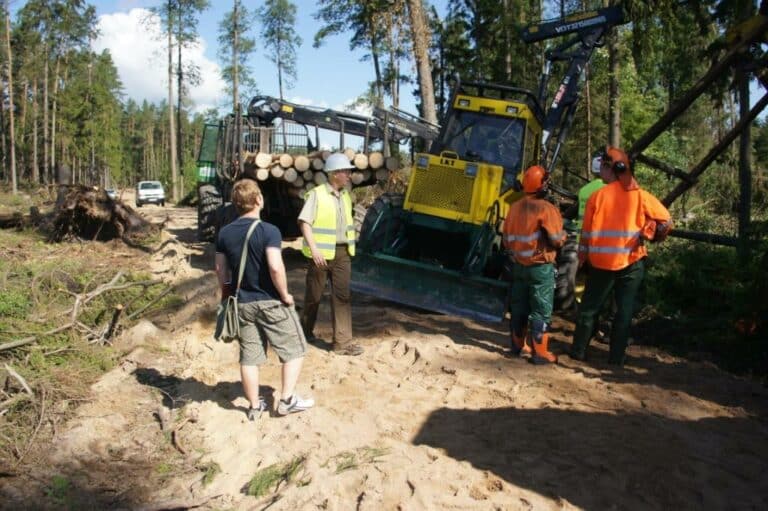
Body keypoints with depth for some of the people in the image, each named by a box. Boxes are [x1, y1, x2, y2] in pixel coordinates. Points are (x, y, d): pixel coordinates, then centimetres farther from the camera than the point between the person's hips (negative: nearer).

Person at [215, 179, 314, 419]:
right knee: (294, 349, 12)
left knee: (249, 356, 14)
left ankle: (255, 406, 23)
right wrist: (285, 294, -14)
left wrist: (228, 294, 21)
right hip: (271, 302, -5)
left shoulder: (225, 233, 1)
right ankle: (287, 400, 12)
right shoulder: (268, 230, -17)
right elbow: (275, 267, -27)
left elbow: (220, 269, 8)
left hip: (243, 303, 6)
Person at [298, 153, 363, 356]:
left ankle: (343, 341, 0)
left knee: (342, 295, -2)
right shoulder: (316, 194, -10)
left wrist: (350, 248, 16)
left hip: (342, 252, 5)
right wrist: (314, 249, -22)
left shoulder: (345, 196, 10)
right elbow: (304, 222, -15)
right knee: (314, 294, 10)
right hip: (321, 253, -5)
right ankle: (306, 330, 33)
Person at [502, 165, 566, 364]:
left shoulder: (514, 207, 4)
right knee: (541, 312, 1)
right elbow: (557, 240, -14)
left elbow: (507, 239, 11)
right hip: (541, 267, -6)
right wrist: (563, 233, 6)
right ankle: (540, 353, 3)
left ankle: (518, 345, 27)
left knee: (519, 307, 16)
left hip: (518, 265, 6)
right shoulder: (546, 209, -16)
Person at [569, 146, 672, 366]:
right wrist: (648, 235, 13)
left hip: (601, 262, 0)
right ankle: (616, 357, 10)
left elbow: (587, 231, -1)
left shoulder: (597, 195, -5)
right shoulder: (640, 195, -2)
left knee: (589, 307, 12)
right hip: (631, 262, 0)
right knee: (624, 310, 8)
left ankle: (578, 351, 17)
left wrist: (582, 257, 10)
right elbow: (665, 220, -1)